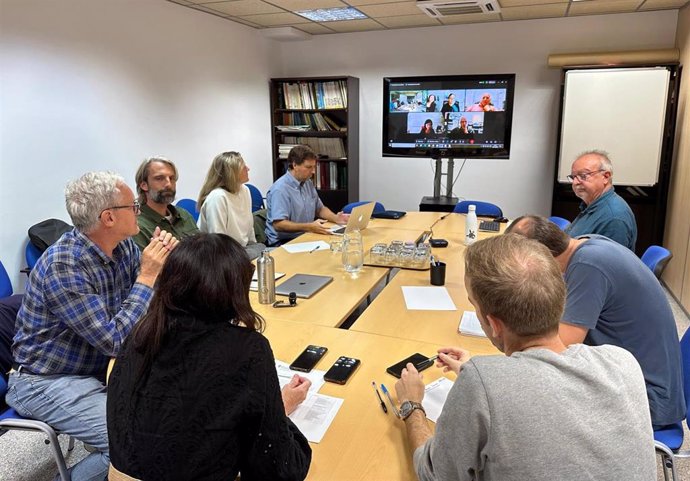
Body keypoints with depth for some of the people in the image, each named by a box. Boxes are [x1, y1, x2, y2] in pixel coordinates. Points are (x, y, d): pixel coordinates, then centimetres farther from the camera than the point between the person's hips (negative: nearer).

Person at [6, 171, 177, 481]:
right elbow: (114, 340, -27)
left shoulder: (123, 246, -4)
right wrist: (147, 277, -22)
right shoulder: (62, 266, -26)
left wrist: (164, 262, -13)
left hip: (102, 368, 8)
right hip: (50, 383, -8)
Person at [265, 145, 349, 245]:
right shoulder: (280, 189, -17)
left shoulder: (308, 183, 12)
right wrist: (309, 227, -33)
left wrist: (336, 218, 2)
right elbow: (278, 225, -24)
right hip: (284, 241, -8)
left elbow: (320, 208, 22)